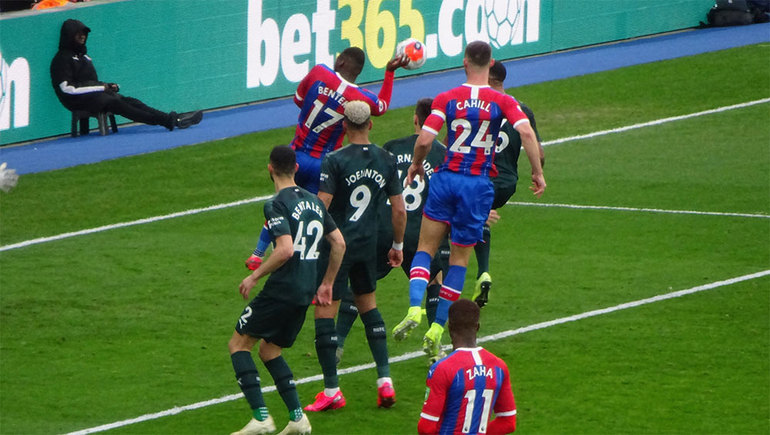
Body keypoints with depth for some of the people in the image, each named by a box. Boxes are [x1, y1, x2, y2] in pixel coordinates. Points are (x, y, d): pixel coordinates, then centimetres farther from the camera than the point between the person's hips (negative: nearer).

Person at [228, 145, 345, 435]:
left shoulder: (277, 205, -12)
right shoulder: (313, 201, 12)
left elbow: (286, 250, -23)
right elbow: (339, 243, 15)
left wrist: (255, 276, -12)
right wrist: (327, 284, 23)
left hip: (281, 290, -8)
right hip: (305, 293, 8)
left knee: (239, 344, 4)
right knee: (269, 349, 21)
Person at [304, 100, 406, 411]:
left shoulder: (335, 160, -13)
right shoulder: (386, 160, 2)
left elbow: (321, 207, -18)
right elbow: (399, 210, 6)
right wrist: (398, 245, 19)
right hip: (367, 245, 5)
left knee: (325, 311, 0)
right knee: (368, 305, 21)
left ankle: (331, 391, 0)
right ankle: (385, 381, 15)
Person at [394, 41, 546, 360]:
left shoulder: (446, 99, -2)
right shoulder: (502, 102, -2)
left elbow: (424, 140, -10)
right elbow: (526, 131, -16)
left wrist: (416, 166, 9)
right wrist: (538, 172, -8)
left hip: (446, 178, 0)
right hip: (478, 186, 0)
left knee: (426, 248, 10)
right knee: (459, 259, 10)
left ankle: (414, 307, -15)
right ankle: (438, 328, 7)